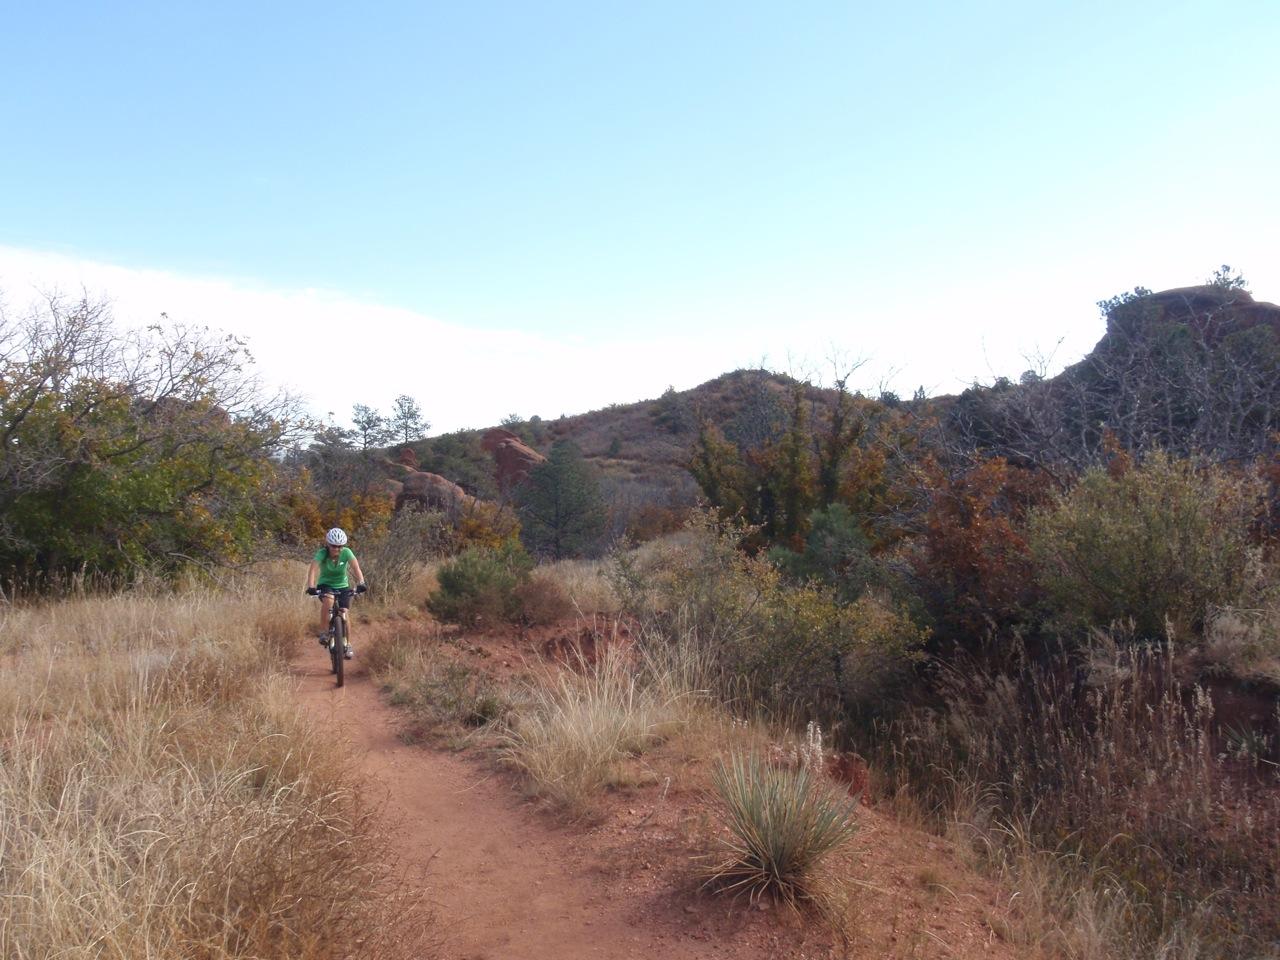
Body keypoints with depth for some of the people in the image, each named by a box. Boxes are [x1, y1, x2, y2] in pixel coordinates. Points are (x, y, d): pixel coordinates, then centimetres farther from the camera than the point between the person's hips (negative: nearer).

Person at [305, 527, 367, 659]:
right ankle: (324, 633, -21)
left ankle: (346, 645, 8)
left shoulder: (346, 552, -19)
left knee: (344, 613, -10)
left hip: (342, 586, 2)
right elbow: (313, 569, -35)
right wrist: (311, 586, -52)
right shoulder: (322, 553, -22)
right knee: (328, 599, -34)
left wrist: (360, 583, -49)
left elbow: (356, 567, -31)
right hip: (325, 585, -2)